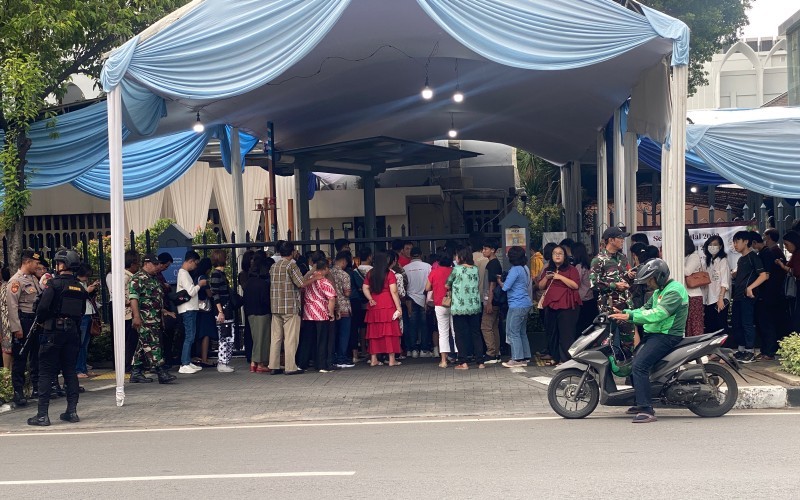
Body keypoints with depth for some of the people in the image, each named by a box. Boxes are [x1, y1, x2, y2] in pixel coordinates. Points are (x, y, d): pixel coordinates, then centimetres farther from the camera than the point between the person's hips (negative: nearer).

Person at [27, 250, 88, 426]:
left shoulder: (54, 283, -10)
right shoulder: (80, 288, 8)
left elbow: (43, 307, -16)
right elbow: (81, 312, 9)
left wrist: (40, 320, 2)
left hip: (53, 332, -5)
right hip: (72, 332, 5)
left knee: (46, 373, -1)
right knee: (70, 371, 12)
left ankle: (42, 414, -2)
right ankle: (72, 411, 11)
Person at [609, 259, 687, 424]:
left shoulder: (674, 291, -16)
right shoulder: (659, 291, 19)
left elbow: (658, 314, -26)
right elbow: (646, 309, 20)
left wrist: (630, 316, -27)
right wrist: (624, 313, 2)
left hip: (667, 336, -11)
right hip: (653, 334, 11)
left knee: (639, 365, -26)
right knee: (631, 361, 17)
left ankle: (647, 411, -29)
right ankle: (642, 403, 29)